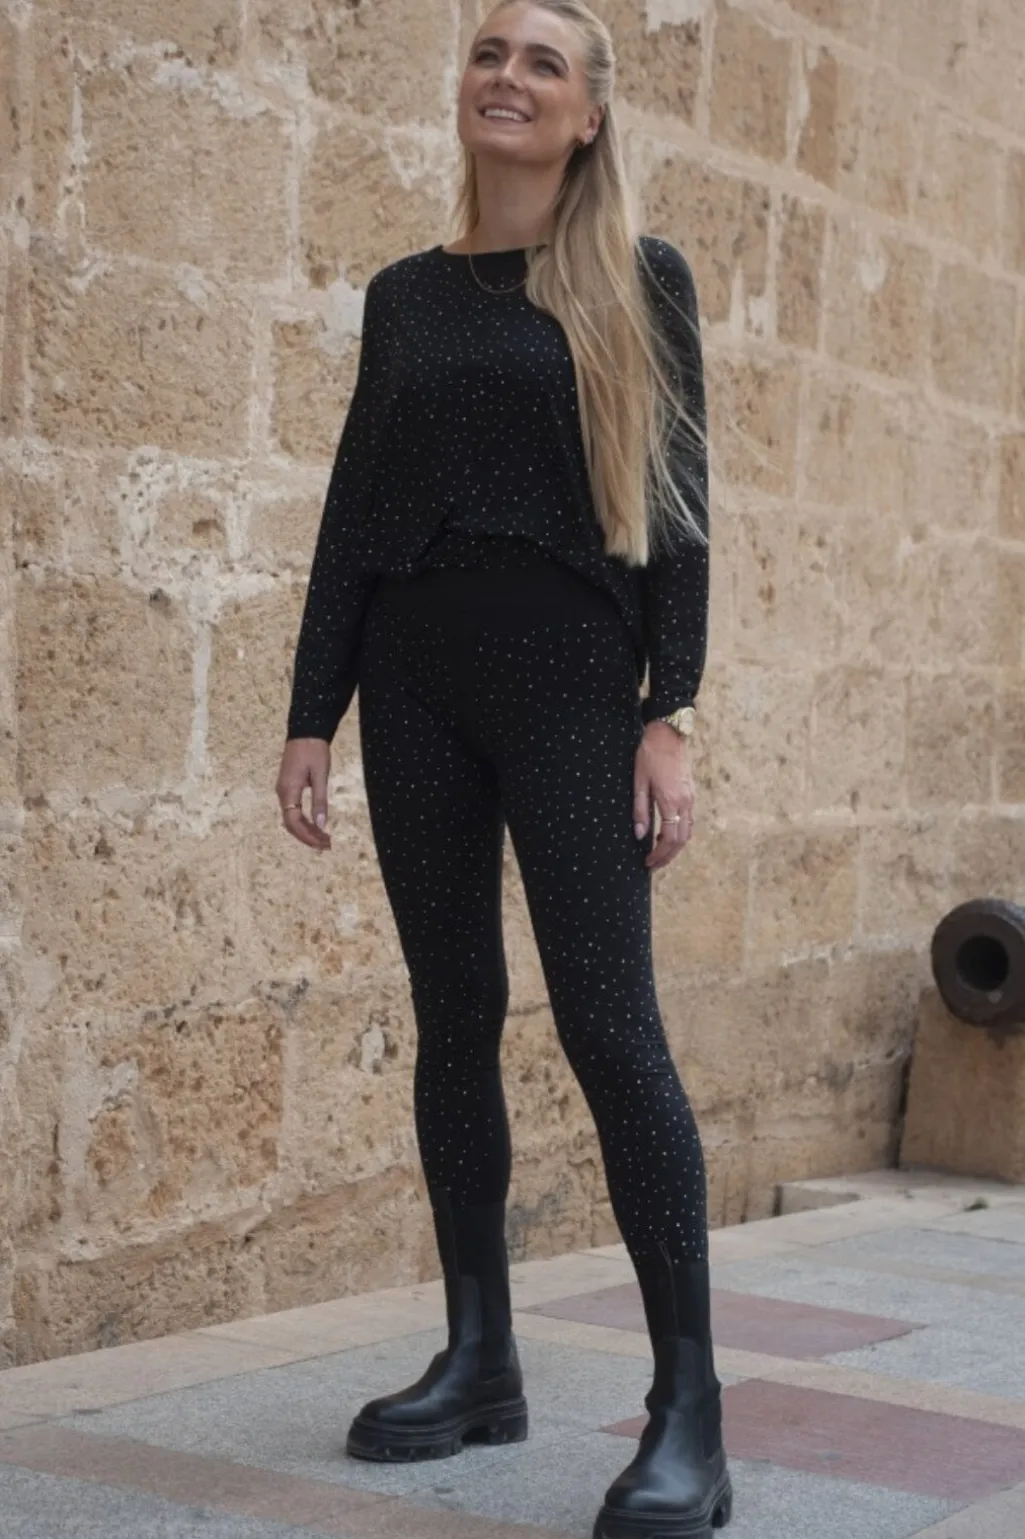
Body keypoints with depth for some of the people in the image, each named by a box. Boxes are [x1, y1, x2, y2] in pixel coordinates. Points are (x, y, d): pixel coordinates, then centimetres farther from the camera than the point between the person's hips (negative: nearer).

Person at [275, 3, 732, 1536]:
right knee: (454, 1014, 6)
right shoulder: (407, 294, 13)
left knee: (608, 1020, -12)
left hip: (569, 676, -4)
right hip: (414, 678, 4)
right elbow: (352, 509, 12)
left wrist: (670, 714, -10)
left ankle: (690, 1414, -10)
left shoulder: (638, 279, 3)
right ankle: (479, 1363, 16)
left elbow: (675, 503, -1)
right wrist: (311, 714, 6)